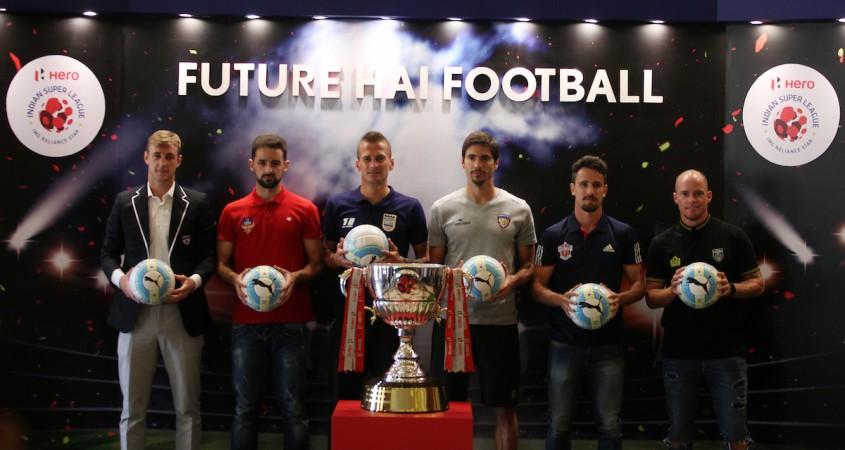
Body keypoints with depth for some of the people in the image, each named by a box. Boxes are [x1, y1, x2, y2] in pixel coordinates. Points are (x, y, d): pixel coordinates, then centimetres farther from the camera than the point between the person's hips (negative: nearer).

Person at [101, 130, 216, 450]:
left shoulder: (197, 203, 4)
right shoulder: (125, 202, 7)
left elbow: (210, 255, 3)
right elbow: (108, 252, 8)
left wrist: (195, 280, -17)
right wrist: (119, 277, -13)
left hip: (182, 314, -1)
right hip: (135, 313, 1)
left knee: (187, 405, 8)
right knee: (132, 406, 8)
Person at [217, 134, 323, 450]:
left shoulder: (305, 210, 3)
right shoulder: (232, 212, 7)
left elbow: (316, 263, 5)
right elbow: (221, 263, 11)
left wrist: (295, 277, -15)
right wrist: (235, 279, -10)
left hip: (291, 322, -1)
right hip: (246, 323, 1)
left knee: (293, 407, 3)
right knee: (245, 407, 7)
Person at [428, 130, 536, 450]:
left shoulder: (518, 209, 4)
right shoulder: (443, 208, 4)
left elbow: (528, 265, 9)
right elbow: (433, 266, 8)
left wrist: (512, 281, -12)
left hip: (500, 321, 0)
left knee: (505, 405, 8)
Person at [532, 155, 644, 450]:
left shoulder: (623, 234, 2)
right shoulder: (553, 235, 1)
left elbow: (639, 284, 6)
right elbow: (537, 286, 2)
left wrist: (620, 298, -16)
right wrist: (561, 300, -19)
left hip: (608, 345, 0)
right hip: (565, 345, 0)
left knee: (610, 426, 6)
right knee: (559, 425, 6)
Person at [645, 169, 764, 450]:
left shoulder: (733, 237, -1)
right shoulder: (662, 244, 4)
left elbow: (757, 284, 4)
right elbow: (650, 297, 4)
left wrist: (731, 288, -17)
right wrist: (672, 291, -17)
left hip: (727, 352, -1)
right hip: (679, 354, 2)